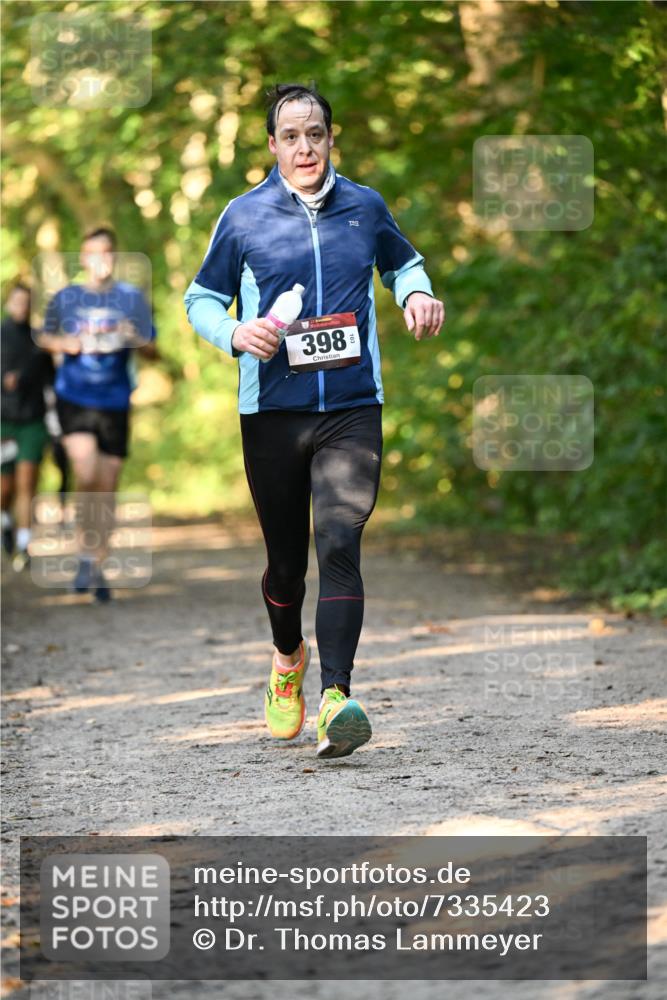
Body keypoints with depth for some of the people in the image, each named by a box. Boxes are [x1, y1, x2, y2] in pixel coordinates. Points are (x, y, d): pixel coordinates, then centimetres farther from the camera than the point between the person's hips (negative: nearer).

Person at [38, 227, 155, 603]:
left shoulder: (132, 298, 1)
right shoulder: (66, 298, 2)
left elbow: (153, 351, 2)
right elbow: (45, 336, 16)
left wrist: (135, 340, -20)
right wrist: (63, 343, -6)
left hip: (115, 403, 1)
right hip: (74, 399, -1)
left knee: (108, 490, 5)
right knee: (87, 476, -21)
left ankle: (99, 568, 18)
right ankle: (86, 555, -2)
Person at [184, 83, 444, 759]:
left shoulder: (365, 208, 7)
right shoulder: (244, 217, 3)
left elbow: (402, 262, 26)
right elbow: (202, 297, 12)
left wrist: (417, 293, 3)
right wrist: (234, 333, -9)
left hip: (353, 408, 0)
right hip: (272, 411, 0)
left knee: (340, 544, -18)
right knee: (286, 558, 11)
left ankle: (336, 699, -26)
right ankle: (287, 657, 42)